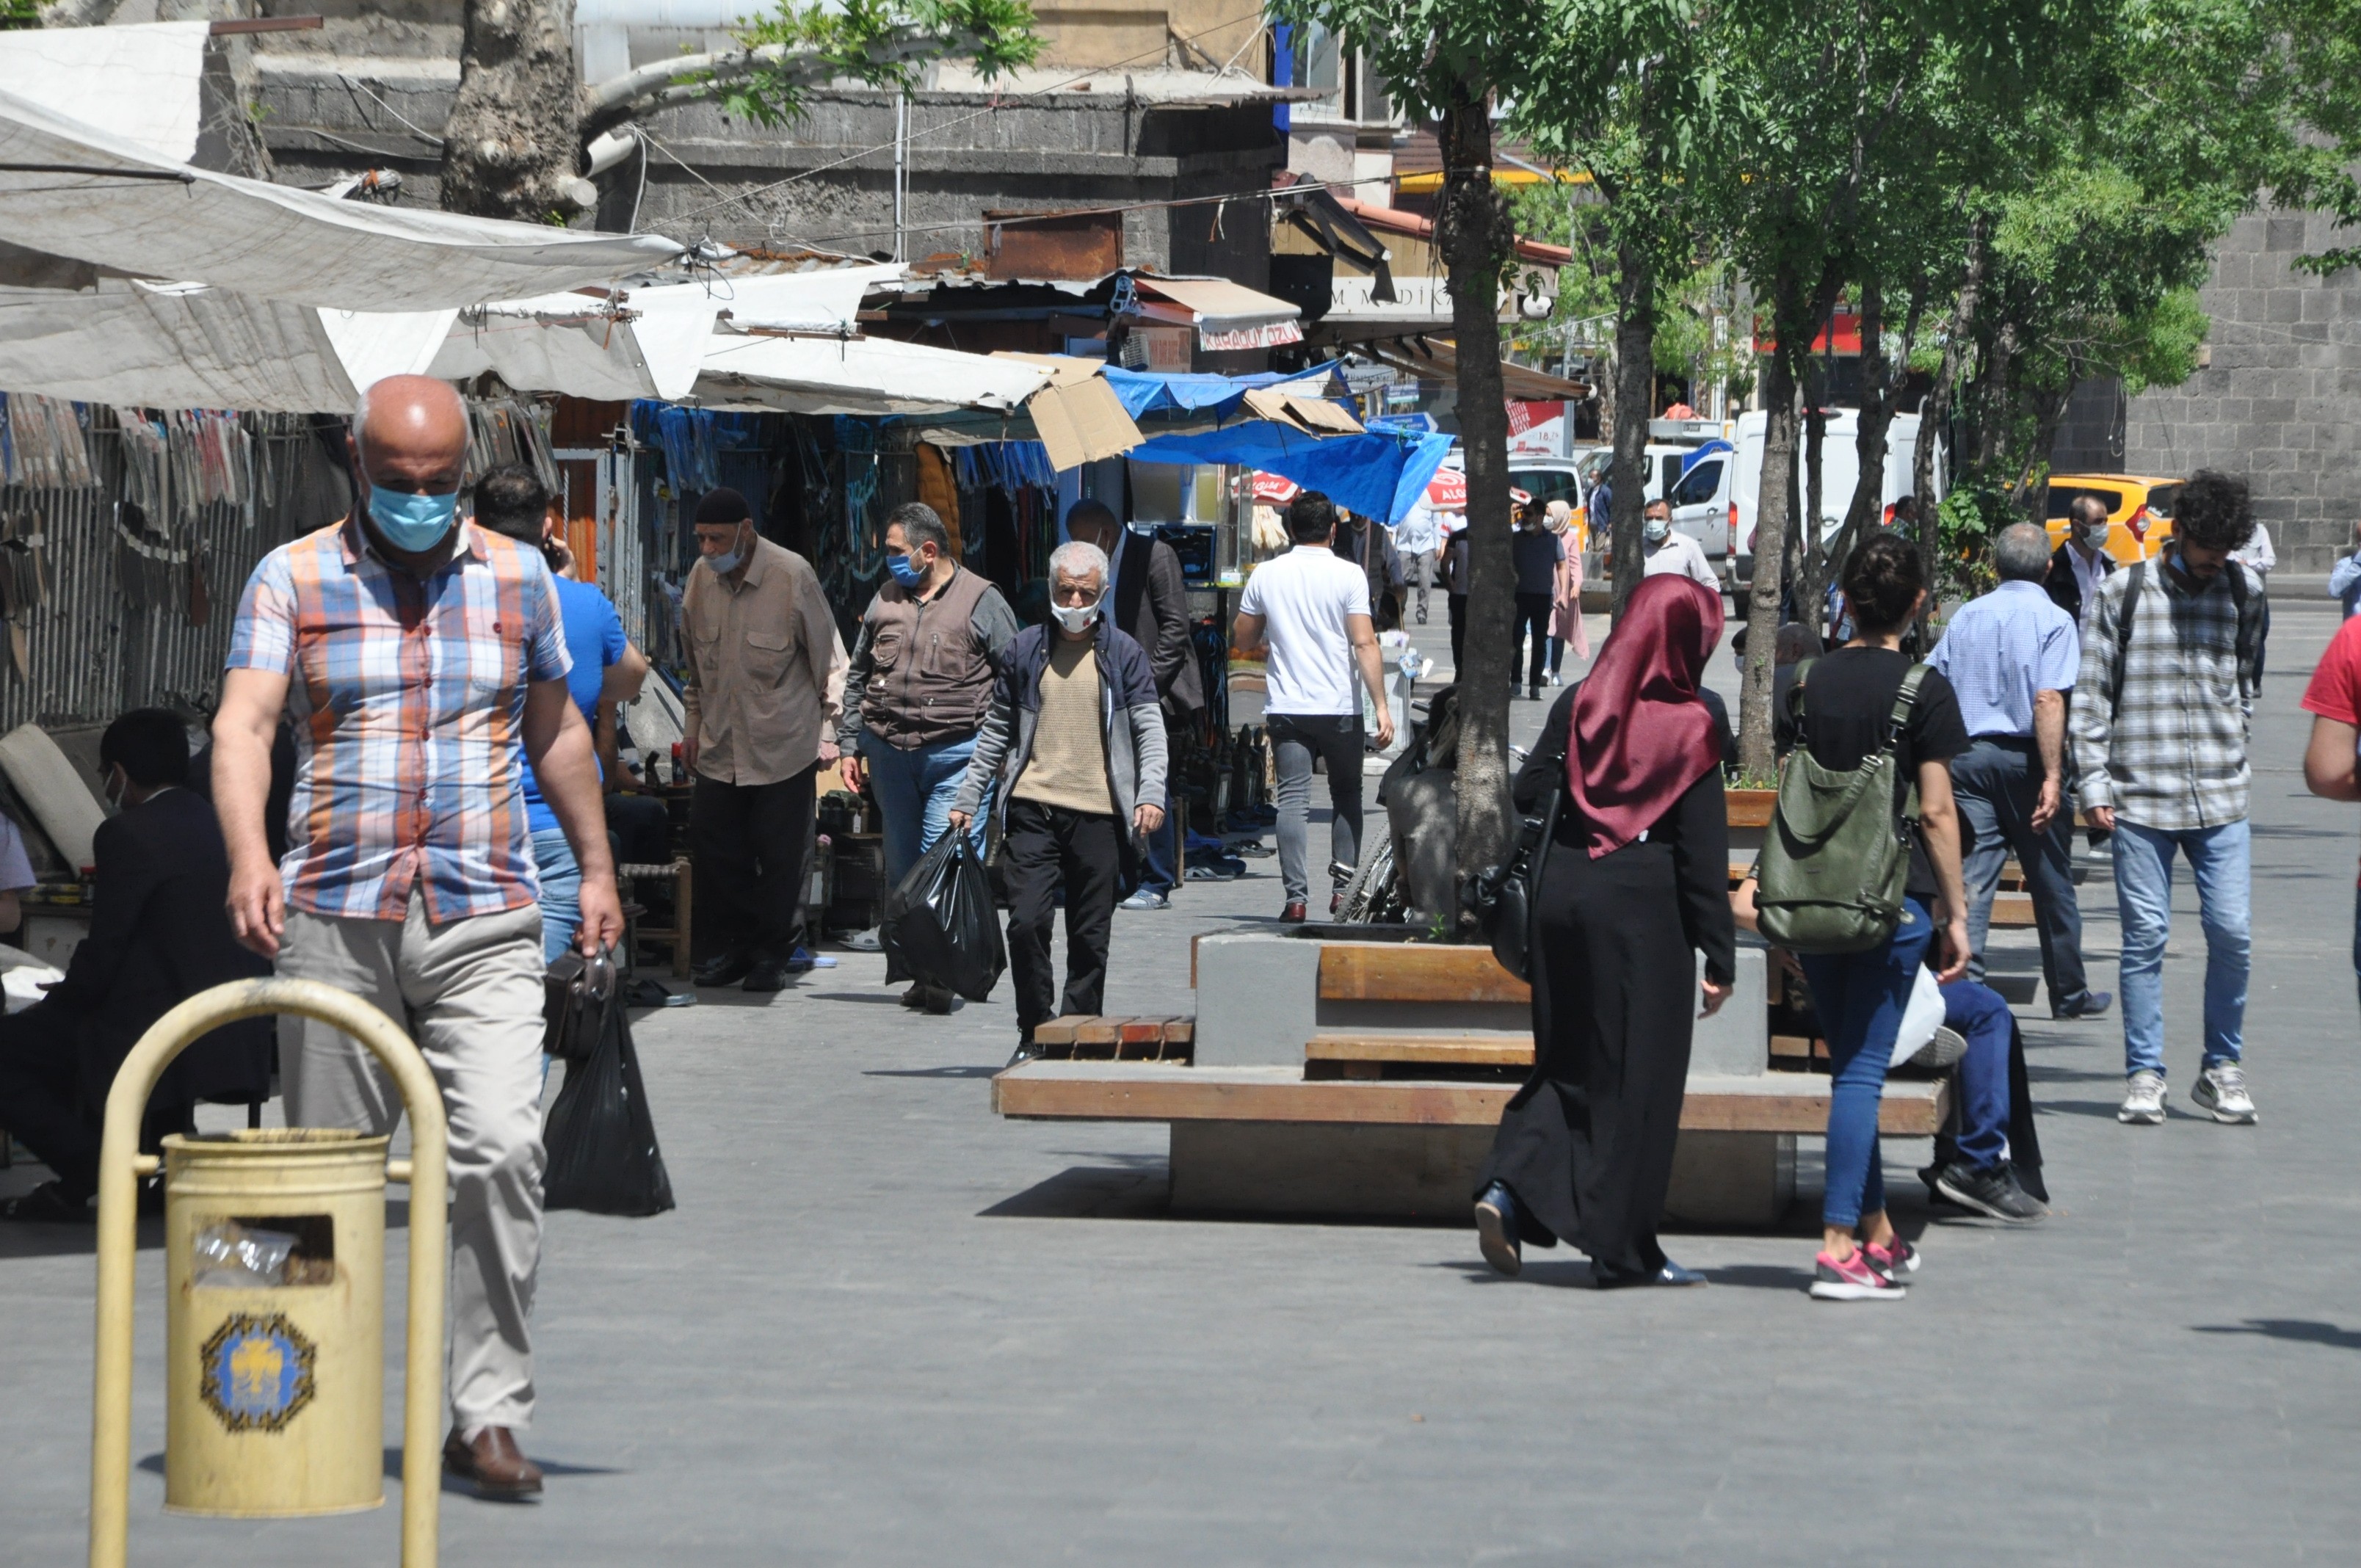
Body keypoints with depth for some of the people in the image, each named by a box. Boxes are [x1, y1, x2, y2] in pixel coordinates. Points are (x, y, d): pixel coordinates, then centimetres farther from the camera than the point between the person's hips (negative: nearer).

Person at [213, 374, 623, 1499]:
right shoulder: (294, 580, 1)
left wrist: (596, 866, 22)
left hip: (484, 928, 1)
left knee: (500, 1152, -16)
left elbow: (556, 730, 23)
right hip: (335, 924, -1)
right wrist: (248, 856, -29)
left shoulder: (515, 577, 10)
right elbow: (243, 726, -12)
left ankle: (487, 1416, -13)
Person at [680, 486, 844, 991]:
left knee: (779, 854, 1)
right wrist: (693, 725, 17)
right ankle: (729, 947, 17)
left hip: (784, 747, -5)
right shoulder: (701, 578, 4)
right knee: (713, 846, 4)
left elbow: (827, 659, -5)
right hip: (719, 747, 5)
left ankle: (773, 951, 14)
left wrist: (827, 732, -5)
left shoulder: (792, 575, -12)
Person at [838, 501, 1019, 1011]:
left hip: (956, 754, -6)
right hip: (889, 753, 6)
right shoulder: (885, 600, 14)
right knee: (902, 867, 8)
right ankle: (919, 972, 17)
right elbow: (857, 677, 21)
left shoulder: (982, 601, -1)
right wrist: (850, 744, 15)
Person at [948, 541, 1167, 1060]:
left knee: (1090, 935, 3)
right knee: (1027, 921, -12)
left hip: (1099, 814, -1)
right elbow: (996, 730, 16)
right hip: (1032, 810, 1)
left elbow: (1150, 727, 2)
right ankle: (1035, 1032, 1)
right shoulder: (1026, 650, 10)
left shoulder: (1123, 653, 6)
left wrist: (1151, 794, -13)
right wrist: (967, 800, 13)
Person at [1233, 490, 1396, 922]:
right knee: (1346, 796, 14)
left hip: (1285, 708, 1)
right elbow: (1364, 644, -11)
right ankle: (1344, 889, 10)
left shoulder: (1266, 575, 4)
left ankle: (1296, 896, -11)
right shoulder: (1348, 576, -5)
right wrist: (1382, 707, -10)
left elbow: (1244, 640, 12)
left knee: (1293, 798, -2)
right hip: (1339, 708, -1)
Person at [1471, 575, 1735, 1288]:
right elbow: (1702, 848, -9)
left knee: (1567, 1060, 16)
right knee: (1637, 1073, 3)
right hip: (1641, 907, -4)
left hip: (1562, 893, 5)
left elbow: (1528, 794, 3)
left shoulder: (1578, 705, 4)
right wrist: (1719, 954, -6)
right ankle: (1622, 1248, 6)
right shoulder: (1688, 725, -8)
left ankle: (1507, 1187, -6)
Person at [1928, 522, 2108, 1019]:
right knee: (2051, 881, 10)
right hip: (2023, 756, -3)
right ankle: (2069, 993, 21)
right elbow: (2048, 700, -16)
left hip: (1965, 754, 3)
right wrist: (2052, 777, -18)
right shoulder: (2052, 619, -5)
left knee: (1972, 879, 0)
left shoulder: (1966, 616, 9)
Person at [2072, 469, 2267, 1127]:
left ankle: (2222, 1067, 12)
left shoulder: (2244, 591, 8)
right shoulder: (2123, 592, 0)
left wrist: (2230, 746, 13)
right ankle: (2144, 1073, 8)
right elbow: (2090, 694, 1)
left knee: (2231, 932, -3)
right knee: (2145, 935, 0)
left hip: (2221, 799, 2)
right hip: (2141, 797, -2)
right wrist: (2095, 784, -4)